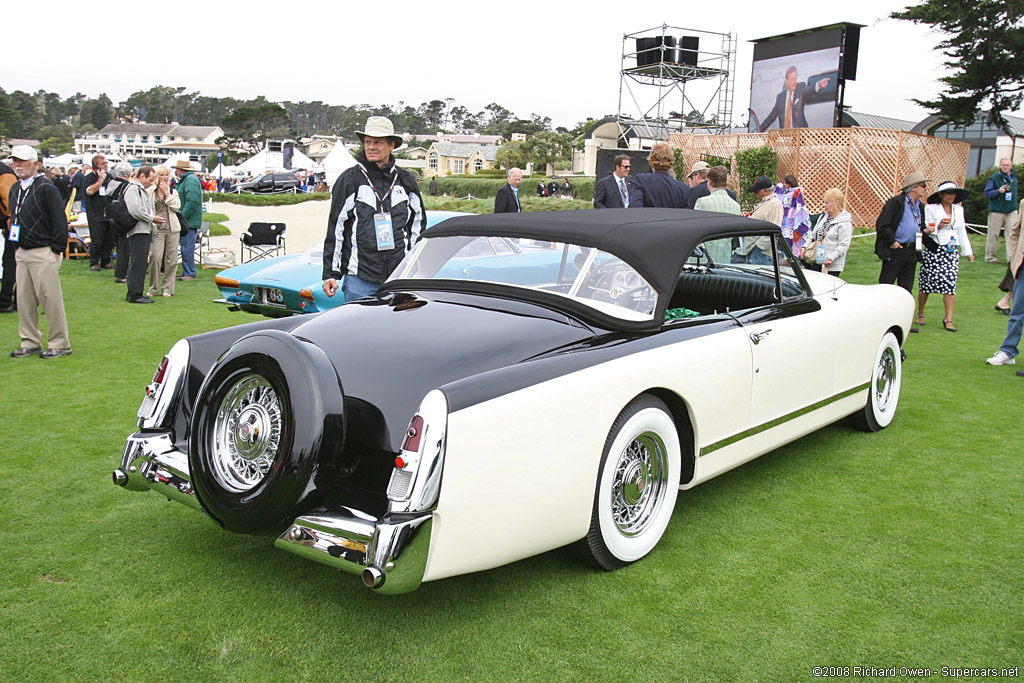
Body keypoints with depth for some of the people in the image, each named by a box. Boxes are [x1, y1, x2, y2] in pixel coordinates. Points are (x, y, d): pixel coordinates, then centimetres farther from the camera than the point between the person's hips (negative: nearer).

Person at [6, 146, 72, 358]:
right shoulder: (14, 189, 15)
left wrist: (56, 250, -14)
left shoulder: (46, 188, -9)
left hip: (44, 253, -8)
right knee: (24, 300, 9)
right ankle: (30, 343, 17)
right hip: (22, 253, 8)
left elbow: (60, 221, -12)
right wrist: (16, 247, 16)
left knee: (50, 299, -5)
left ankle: (59, 343, 4)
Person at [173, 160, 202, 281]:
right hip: (185, 220, 10)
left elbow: (192, 200, -24)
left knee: (187, 247, -8)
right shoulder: (185, 180, 20)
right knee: (185, 246, 13)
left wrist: (184, 216, -22)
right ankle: (186, 271, 20)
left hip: (189, 220, -10)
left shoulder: (190, 180, -13)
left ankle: (190, 273, -4)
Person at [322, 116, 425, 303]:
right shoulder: (349, 179, 1)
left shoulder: (406, 181, 11)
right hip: (359, 278, -2)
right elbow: (334, 229, 1)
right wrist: (330, 274, -4)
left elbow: (418, 224, 20)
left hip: (399, 279, 3)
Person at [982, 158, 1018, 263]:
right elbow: (986, 192, -6)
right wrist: (998, 191, -22)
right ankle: (989, 257, 11)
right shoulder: (994, 178, -4)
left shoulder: (1014, 177, 15)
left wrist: (1016, 207, 21)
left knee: (1014, 233, -6)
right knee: (993, 234, 1)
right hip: (997, 210, -5)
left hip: (1012, 211, 5)